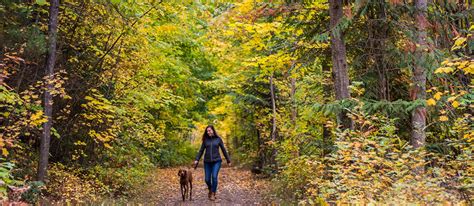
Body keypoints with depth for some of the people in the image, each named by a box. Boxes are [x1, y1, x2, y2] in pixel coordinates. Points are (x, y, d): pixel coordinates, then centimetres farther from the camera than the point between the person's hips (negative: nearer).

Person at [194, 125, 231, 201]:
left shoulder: (218, 139, 1)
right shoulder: (205, 140, 4)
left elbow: (223, 150, 6)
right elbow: (201, 151, 5)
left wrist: (228, 160, 9)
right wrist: (196, 160, -8)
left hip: (216, 161, -2)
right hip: (207, 161, 2)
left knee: (214, 177, -18)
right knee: (207, 179, 1)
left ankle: (213, 194, -4)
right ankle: (210, 189, 32)